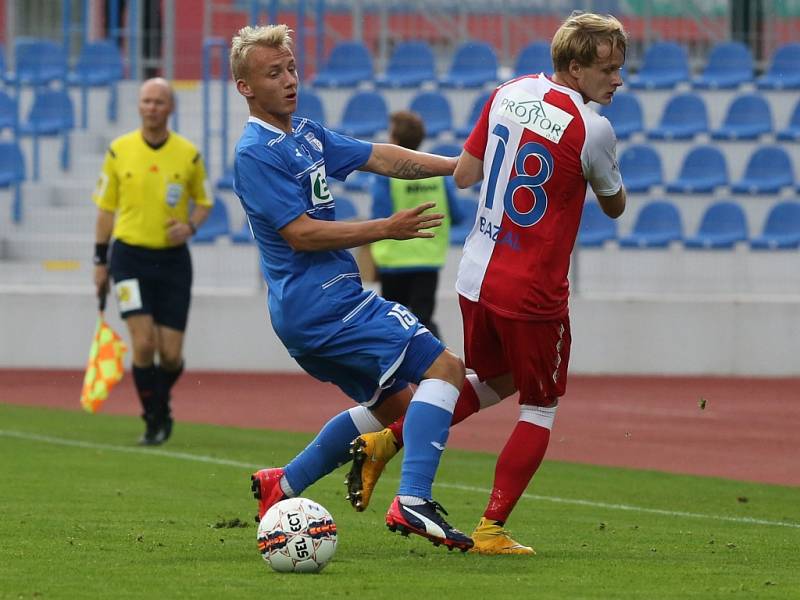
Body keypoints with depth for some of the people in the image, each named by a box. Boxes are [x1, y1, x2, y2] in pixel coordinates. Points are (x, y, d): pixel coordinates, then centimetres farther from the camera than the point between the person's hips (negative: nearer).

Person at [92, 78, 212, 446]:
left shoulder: (188, 154, 0)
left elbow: (203, 201, 12)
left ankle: (161, 403, 31)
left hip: (173, 260, 1)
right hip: (130, 256, -1)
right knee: (144, 343, -14)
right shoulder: (119, 151, 0)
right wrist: (100, 261, 5)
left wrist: (190, 226, -10)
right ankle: (153, 420, 3)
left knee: (171, 354, -1)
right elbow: (105, 208, 7)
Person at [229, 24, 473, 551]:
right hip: (324, 305, -10)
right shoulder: (256, 153, -14)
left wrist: (460, 165, 11)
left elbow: (380, 158, 18)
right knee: (444, 368, -14)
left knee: (395, 401, 21)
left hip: (310, 312, 10)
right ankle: (412, 502, -26)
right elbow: (301, 233, -18)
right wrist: (386, 229, -19)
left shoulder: (306, 134, 15)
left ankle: (282, 485, 24)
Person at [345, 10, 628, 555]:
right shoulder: (592, 130, -16)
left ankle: (386, 440, 17)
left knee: (495, 383, 28)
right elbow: (614, 206, 1)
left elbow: (463, 175, 8)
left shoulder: (507, 94, 2)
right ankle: (492, 530, 4)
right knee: (540, 409, 10)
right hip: (534, 293, -7)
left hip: (476, 278, 7)